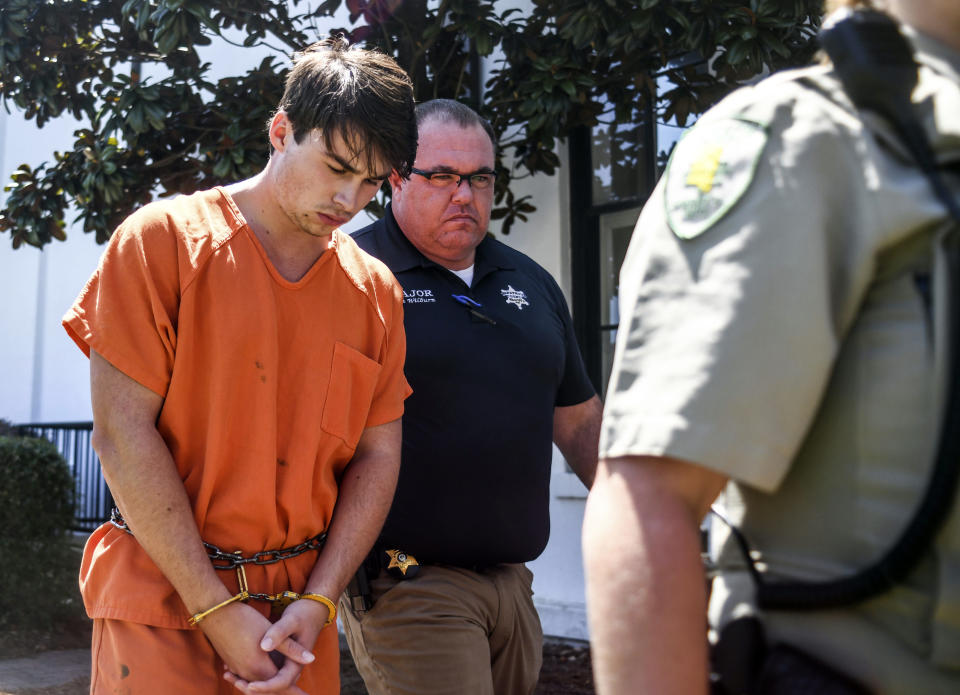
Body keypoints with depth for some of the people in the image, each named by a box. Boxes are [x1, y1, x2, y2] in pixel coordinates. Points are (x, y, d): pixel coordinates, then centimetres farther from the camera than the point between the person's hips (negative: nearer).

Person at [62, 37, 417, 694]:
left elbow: (378, 454, 4)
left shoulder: (376, 290, 3)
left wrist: (317, 602, -8)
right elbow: (122, 431, -12)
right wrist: (218, 613, -14)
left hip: (300, 602, 3)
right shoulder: (163, 240, -7)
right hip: (166, 595, -3)